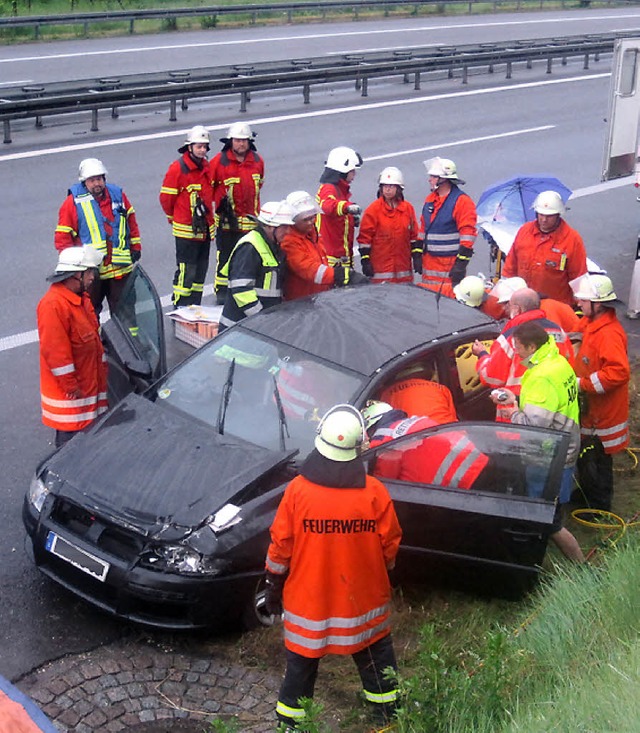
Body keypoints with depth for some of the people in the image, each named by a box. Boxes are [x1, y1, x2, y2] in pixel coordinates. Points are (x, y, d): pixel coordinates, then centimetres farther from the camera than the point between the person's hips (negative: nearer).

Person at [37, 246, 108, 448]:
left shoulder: (81, 298, 9)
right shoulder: (53, 305, -24)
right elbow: (54, 351, -25)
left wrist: (102, 368, 18)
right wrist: (71, 386, -21)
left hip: (89, 382, 10)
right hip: (68, 392, -10)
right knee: (71, 437, 0)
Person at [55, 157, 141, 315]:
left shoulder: (117, 195, 5)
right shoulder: (74, 202, -7)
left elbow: (131, 222, 17)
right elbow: (62, 236, -5)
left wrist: (135, 247, 15)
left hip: (120, 267, 3)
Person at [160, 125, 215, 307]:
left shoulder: (206, 166, 10)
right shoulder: (178, 168, -14)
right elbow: (166, 197, -7)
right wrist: (173, 217, 7)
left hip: (205, 228, 8)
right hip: (186, 229, -8)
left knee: (201, 269, 13)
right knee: (186, 271, -8)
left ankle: (195, 307, 23)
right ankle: (180, 309, -1)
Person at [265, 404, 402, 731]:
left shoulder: (298, 489, -16)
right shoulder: (374, 492, -15)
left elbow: (280, 546, -8)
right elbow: (389, 546, -6)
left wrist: (274, 587, 6)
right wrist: (380, 578, 13)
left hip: (308, 599, 0)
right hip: (363, 599, 1)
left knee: (301, 663, 16)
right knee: (376, 658, 21)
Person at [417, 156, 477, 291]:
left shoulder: (462, 201, -10)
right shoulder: (430, 199, 15)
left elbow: (468, 233, -15)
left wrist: (461, 263, -20)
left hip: (451, 263, -8)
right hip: (429, 261, 8)